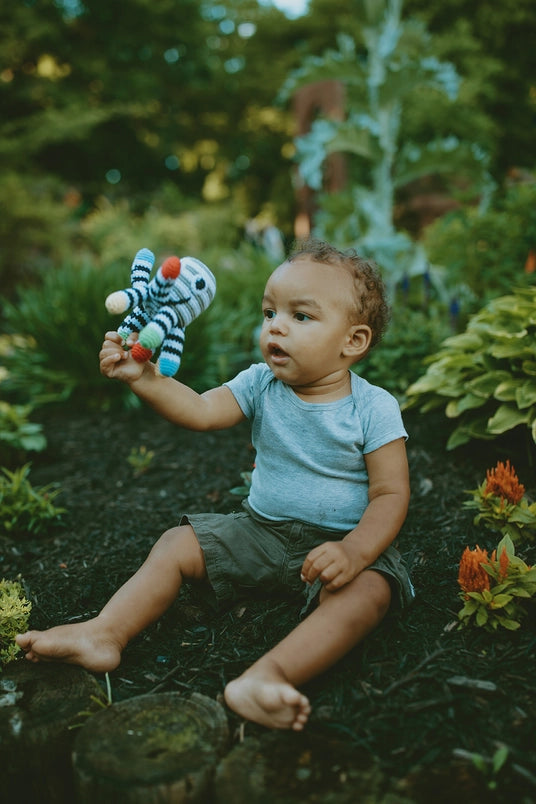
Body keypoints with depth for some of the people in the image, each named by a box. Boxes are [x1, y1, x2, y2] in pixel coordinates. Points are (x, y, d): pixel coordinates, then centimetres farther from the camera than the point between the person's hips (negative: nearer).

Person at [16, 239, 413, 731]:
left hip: (340, 541, -4)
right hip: (262, 530, 5)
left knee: (369, 590, -34)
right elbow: (201, 411, -15)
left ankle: (268, 675, -49)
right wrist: (144, 378, -30)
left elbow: (391, 495, -16)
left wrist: (355, 552, -32)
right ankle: (105, 634, -7)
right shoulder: (260, 385, -3)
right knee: (176, 545, -2)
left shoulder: (374, 408, -14)